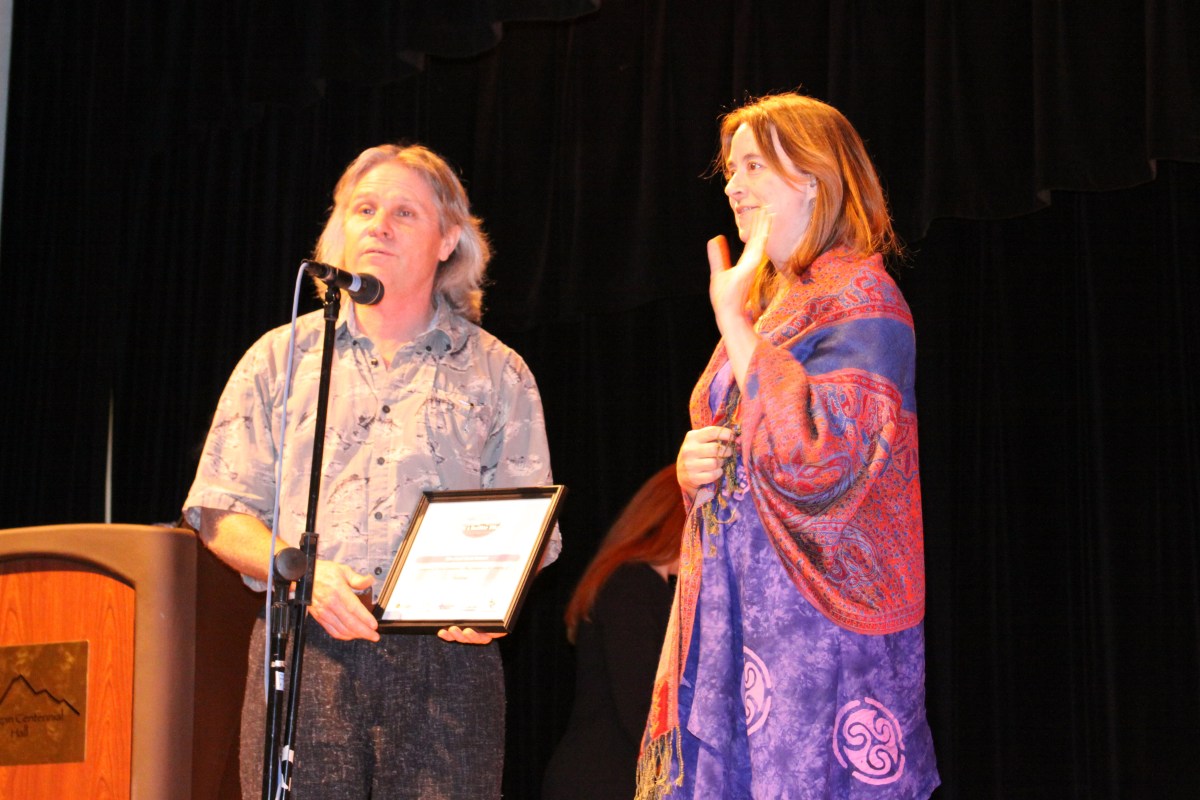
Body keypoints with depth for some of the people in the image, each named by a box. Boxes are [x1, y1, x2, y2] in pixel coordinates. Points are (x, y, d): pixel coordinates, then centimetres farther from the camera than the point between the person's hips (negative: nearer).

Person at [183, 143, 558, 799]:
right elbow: (222, 513, 10)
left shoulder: (496, 371, 15)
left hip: (445, 653, 0)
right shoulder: (281, 356, 15)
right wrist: (302, 573, -8)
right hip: (304, 651, 0)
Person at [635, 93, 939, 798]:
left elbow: (816, 456, -22)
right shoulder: (766, 302, 19)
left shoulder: (861, 298, -8)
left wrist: (733, 319, -17)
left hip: (818, 617, -8)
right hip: (733, 614, 8)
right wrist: (693, 465, 4)